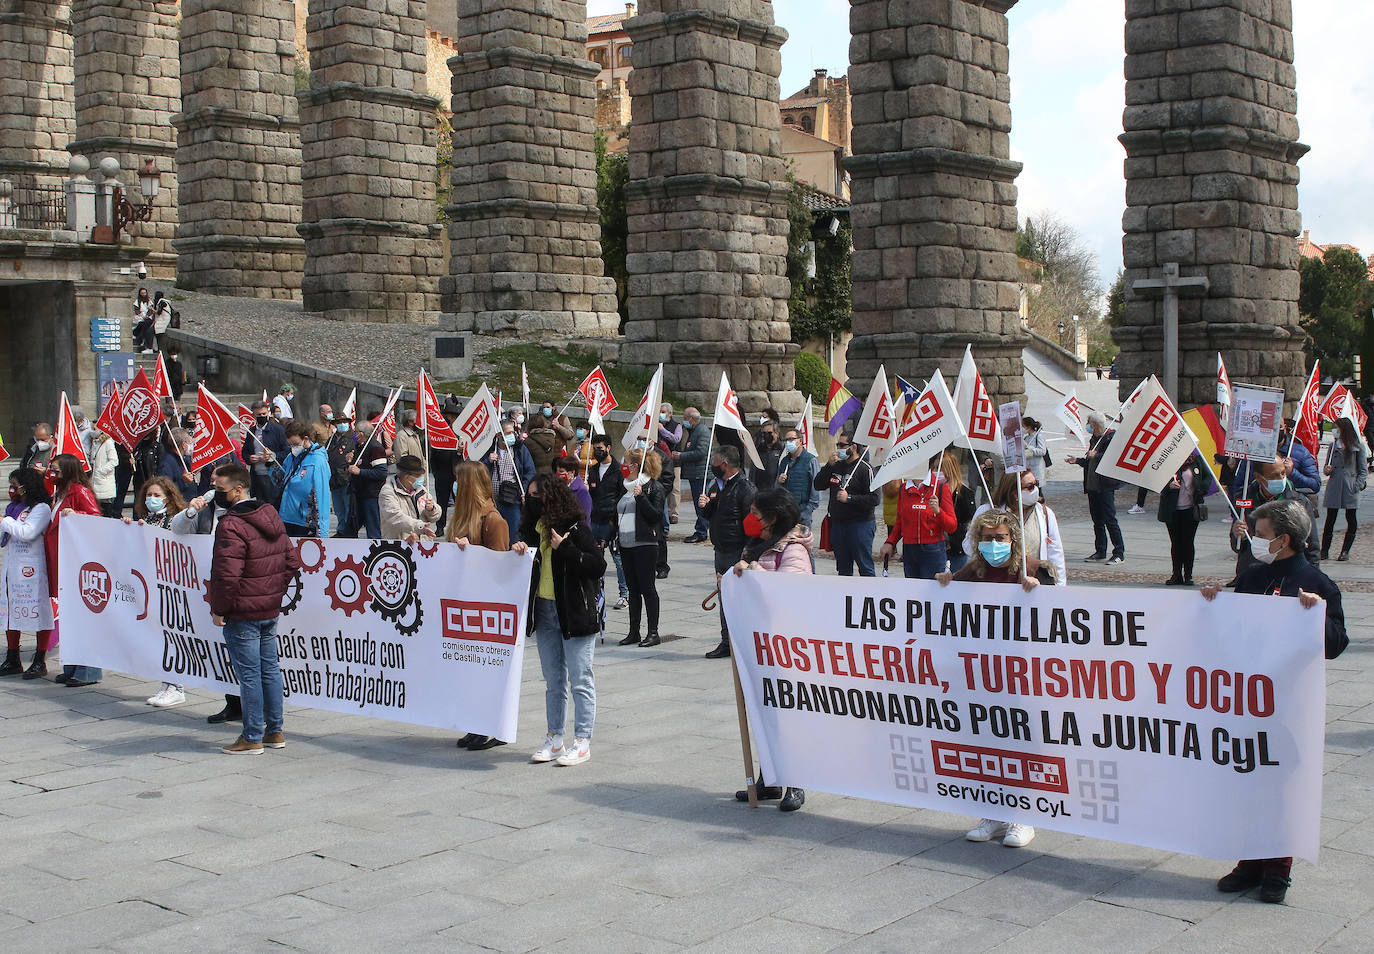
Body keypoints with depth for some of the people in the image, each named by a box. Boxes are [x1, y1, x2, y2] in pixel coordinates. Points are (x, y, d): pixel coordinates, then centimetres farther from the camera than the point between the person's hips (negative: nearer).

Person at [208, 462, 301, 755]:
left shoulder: (231, 525, -19)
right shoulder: (272, 518, 9)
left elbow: (227, 575, -23)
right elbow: (291, 561, 14)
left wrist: (219, 609, -12)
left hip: (242, 614, -8)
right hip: (271, 610, 8)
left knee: (249, 675, -1)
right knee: (270, 669, 15)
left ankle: (252, 738, 7)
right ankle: (275, 732, 22)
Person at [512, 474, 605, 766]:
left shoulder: (574, 528, -12)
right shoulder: (535, 528, 9)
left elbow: (598, 564, -17)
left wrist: (564, 549, -22)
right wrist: (518, 550, -4)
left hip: (574, 613, -7)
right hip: (544, 611, 7)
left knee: (580, 680, -1)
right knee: (553, 681, 14)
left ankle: (582, 742, 5)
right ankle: (554, 739, 22)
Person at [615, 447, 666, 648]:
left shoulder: (654, 487, -6)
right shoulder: (626, 487, 17)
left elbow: (656, 515, -15)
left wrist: (641, 496, -22)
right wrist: (615, 537, 18)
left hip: (645, 544, -7)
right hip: (626, 545, 7)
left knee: (647, 588, -5)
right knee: (633, 589, 10)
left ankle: (653, 633, 1)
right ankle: (634, 632, 14)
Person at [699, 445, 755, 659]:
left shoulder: (745, 488, -13)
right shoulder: (716, 486, 14)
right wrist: (705, 506, 1)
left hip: (738, 553, -8)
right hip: (721, 552, 8)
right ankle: (727, 642, 19)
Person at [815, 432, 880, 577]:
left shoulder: (865, 468, -9)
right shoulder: (837, 466, 13)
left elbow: (874, 499, -15)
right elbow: (818, 485, 8)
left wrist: (849, 498, -20)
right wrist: (829, 465, -2)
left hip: (860, 524, -7)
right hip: (837, 524, 7)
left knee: (865, 568, -4)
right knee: (843, 569, 14)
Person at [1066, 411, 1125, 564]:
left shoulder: (1111, 437, -10)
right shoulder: (1094, 439, 17)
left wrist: (1095, 456, -20)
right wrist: (1077, 460, 13)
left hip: (1106, 486, -9)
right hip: (1092, 485, 9)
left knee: (1109, 520, -8)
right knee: (1097, 520, 12)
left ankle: (1119, 553, -3)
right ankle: (1100, 551, 19)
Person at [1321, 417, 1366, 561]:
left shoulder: (1358, 447, 1)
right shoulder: (1333, 445, 10)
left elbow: (1363, 471, 2)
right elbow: (1327, 466, 17)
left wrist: (1357, 486, -9)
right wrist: (1326, 470, -5)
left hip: (1350, 489, -2)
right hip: (1334, 487, 2)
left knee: (1351, 520, 4)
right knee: (1330, 519, 1)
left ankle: (1345, 551, 13)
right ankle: (1325, 551, 5)